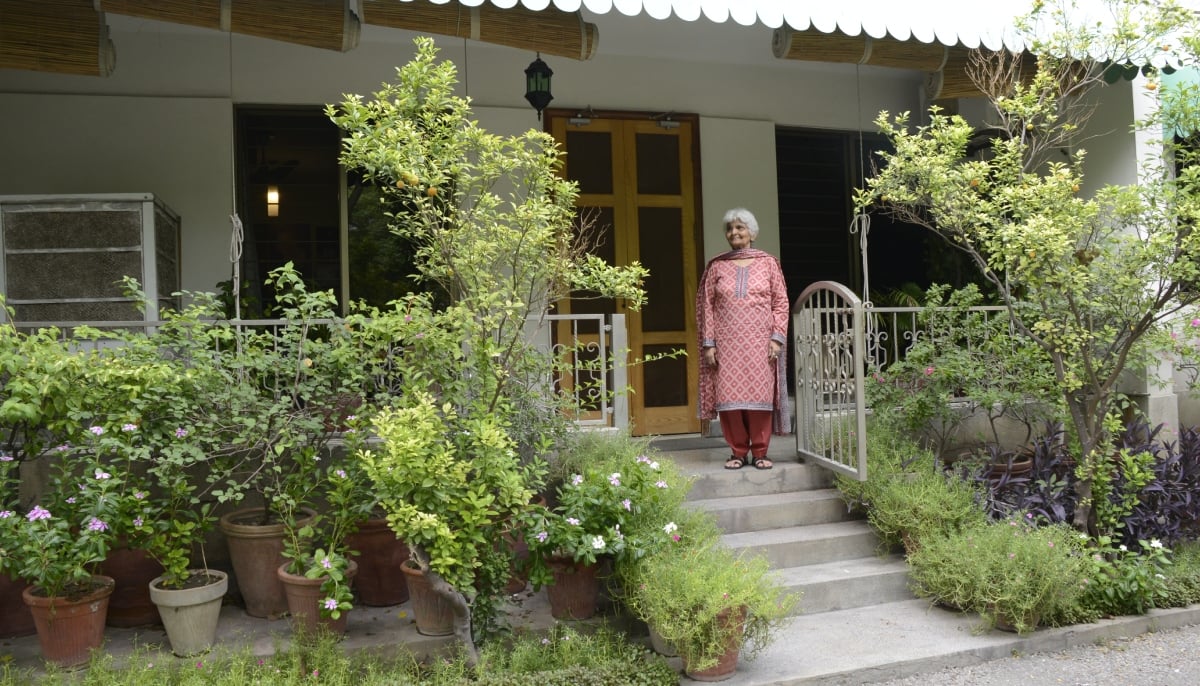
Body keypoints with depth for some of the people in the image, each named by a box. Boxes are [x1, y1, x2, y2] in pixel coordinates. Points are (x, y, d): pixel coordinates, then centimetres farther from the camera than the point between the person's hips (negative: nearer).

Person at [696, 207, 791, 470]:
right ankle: (738, 452, 8)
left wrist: (777, 337, -5)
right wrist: (708, 343, -2)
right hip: (727, 343, 1)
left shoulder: (768, 263, 8)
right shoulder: (716, 266, 9)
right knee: (729, 397, -2)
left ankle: (760, 452, 7)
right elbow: (706, 306, 6)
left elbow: (780, 302, 5)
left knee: (760, 395, -2)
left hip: (760, 342, -1)